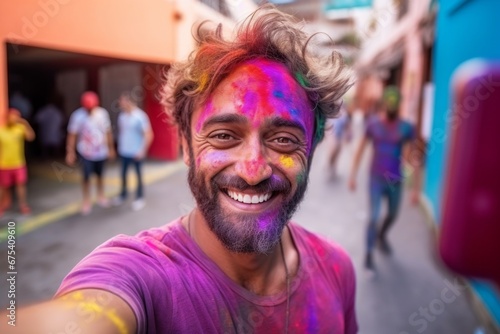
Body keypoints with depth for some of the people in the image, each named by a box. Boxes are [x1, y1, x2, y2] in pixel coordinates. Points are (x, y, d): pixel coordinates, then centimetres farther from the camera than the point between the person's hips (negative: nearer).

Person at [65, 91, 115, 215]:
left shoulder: (103, 113, -8)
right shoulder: (77, 115, -15)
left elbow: (108, 132, 2)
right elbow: (72, 135, -11)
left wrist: (111, 148, 7)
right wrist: (70, 152, -11)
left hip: (101, 151, 2)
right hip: (86, 152, -2)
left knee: (100, 174, 17)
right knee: (87, 176, 2)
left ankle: (101, 196, 36)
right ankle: (87, 201, 19)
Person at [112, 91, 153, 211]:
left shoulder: (140, 116, -16)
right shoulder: (122, 116, 0)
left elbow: (148, 135, -16)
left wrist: (142, 150, -19)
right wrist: (120, 146, 14)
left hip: (136, 153, -5)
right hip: (123, 151, 5)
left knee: (138, 174, 9)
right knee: (123, 173, 16)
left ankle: (139, 198, 24)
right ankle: (123, 194, 36)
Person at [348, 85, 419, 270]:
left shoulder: (406, 128, -11)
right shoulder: (373, 123, -8)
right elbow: (361, 149, 1)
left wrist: (416, 187, -8)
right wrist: (353, 175, 0)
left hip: (396, 180, 2)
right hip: (376, 179, -2)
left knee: (392, 214, 20)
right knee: (374, 216, -9)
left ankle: (382, 235, 51)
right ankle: (369, 253, 10)